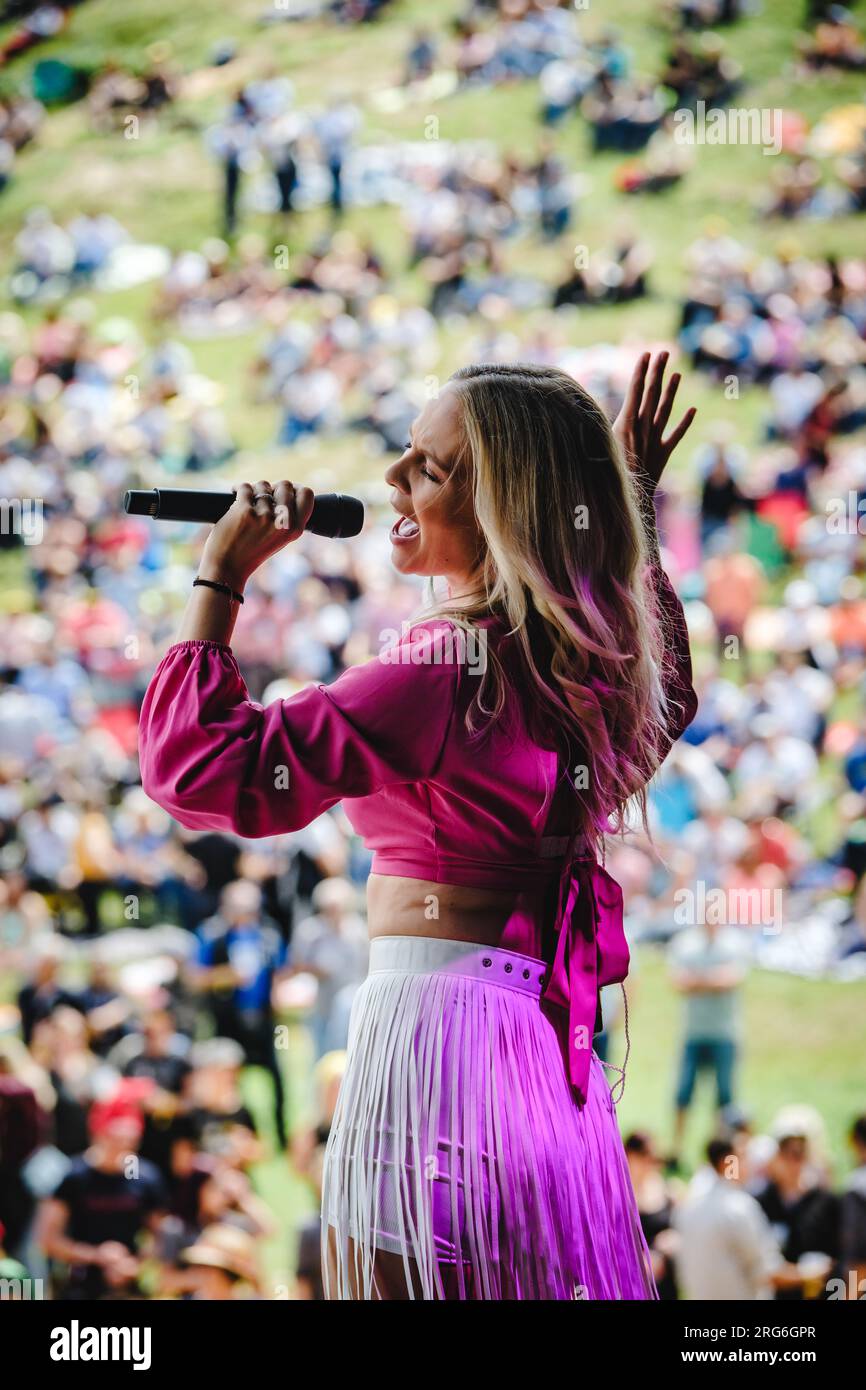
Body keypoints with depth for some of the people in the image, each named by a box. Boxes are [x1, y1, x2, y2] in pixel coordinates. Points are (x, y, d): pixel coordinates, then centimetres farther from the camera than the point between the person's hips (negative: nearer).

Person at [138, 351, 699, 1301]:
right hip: (544, 1038, 9)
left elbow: (200, 766, -21)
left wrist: (220, 578, -11)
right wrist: (635, 506, 37)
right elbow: (669, 697, 37)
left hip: (431, 1008, -9)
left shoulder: (453, 665, -17)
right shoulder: (597, 657, 8)